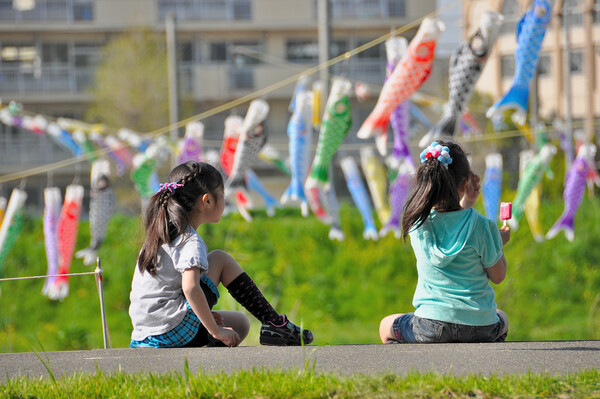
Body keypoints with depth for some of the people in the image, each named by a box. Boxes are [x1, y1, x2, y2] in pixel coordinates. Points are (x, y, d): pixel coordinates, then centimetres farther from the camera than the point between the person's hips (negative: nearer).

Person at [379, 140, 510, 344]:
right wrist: (500, 241, 15)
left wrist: (467, 201, 18)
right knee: (502, 319, 38)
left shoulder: (416, 222, -6)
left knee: (386, 327, 30)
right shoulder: (482, 226, -13)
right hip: (480, 327, 0)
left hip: (430, 327, 0)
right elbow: (498, 276, 0)